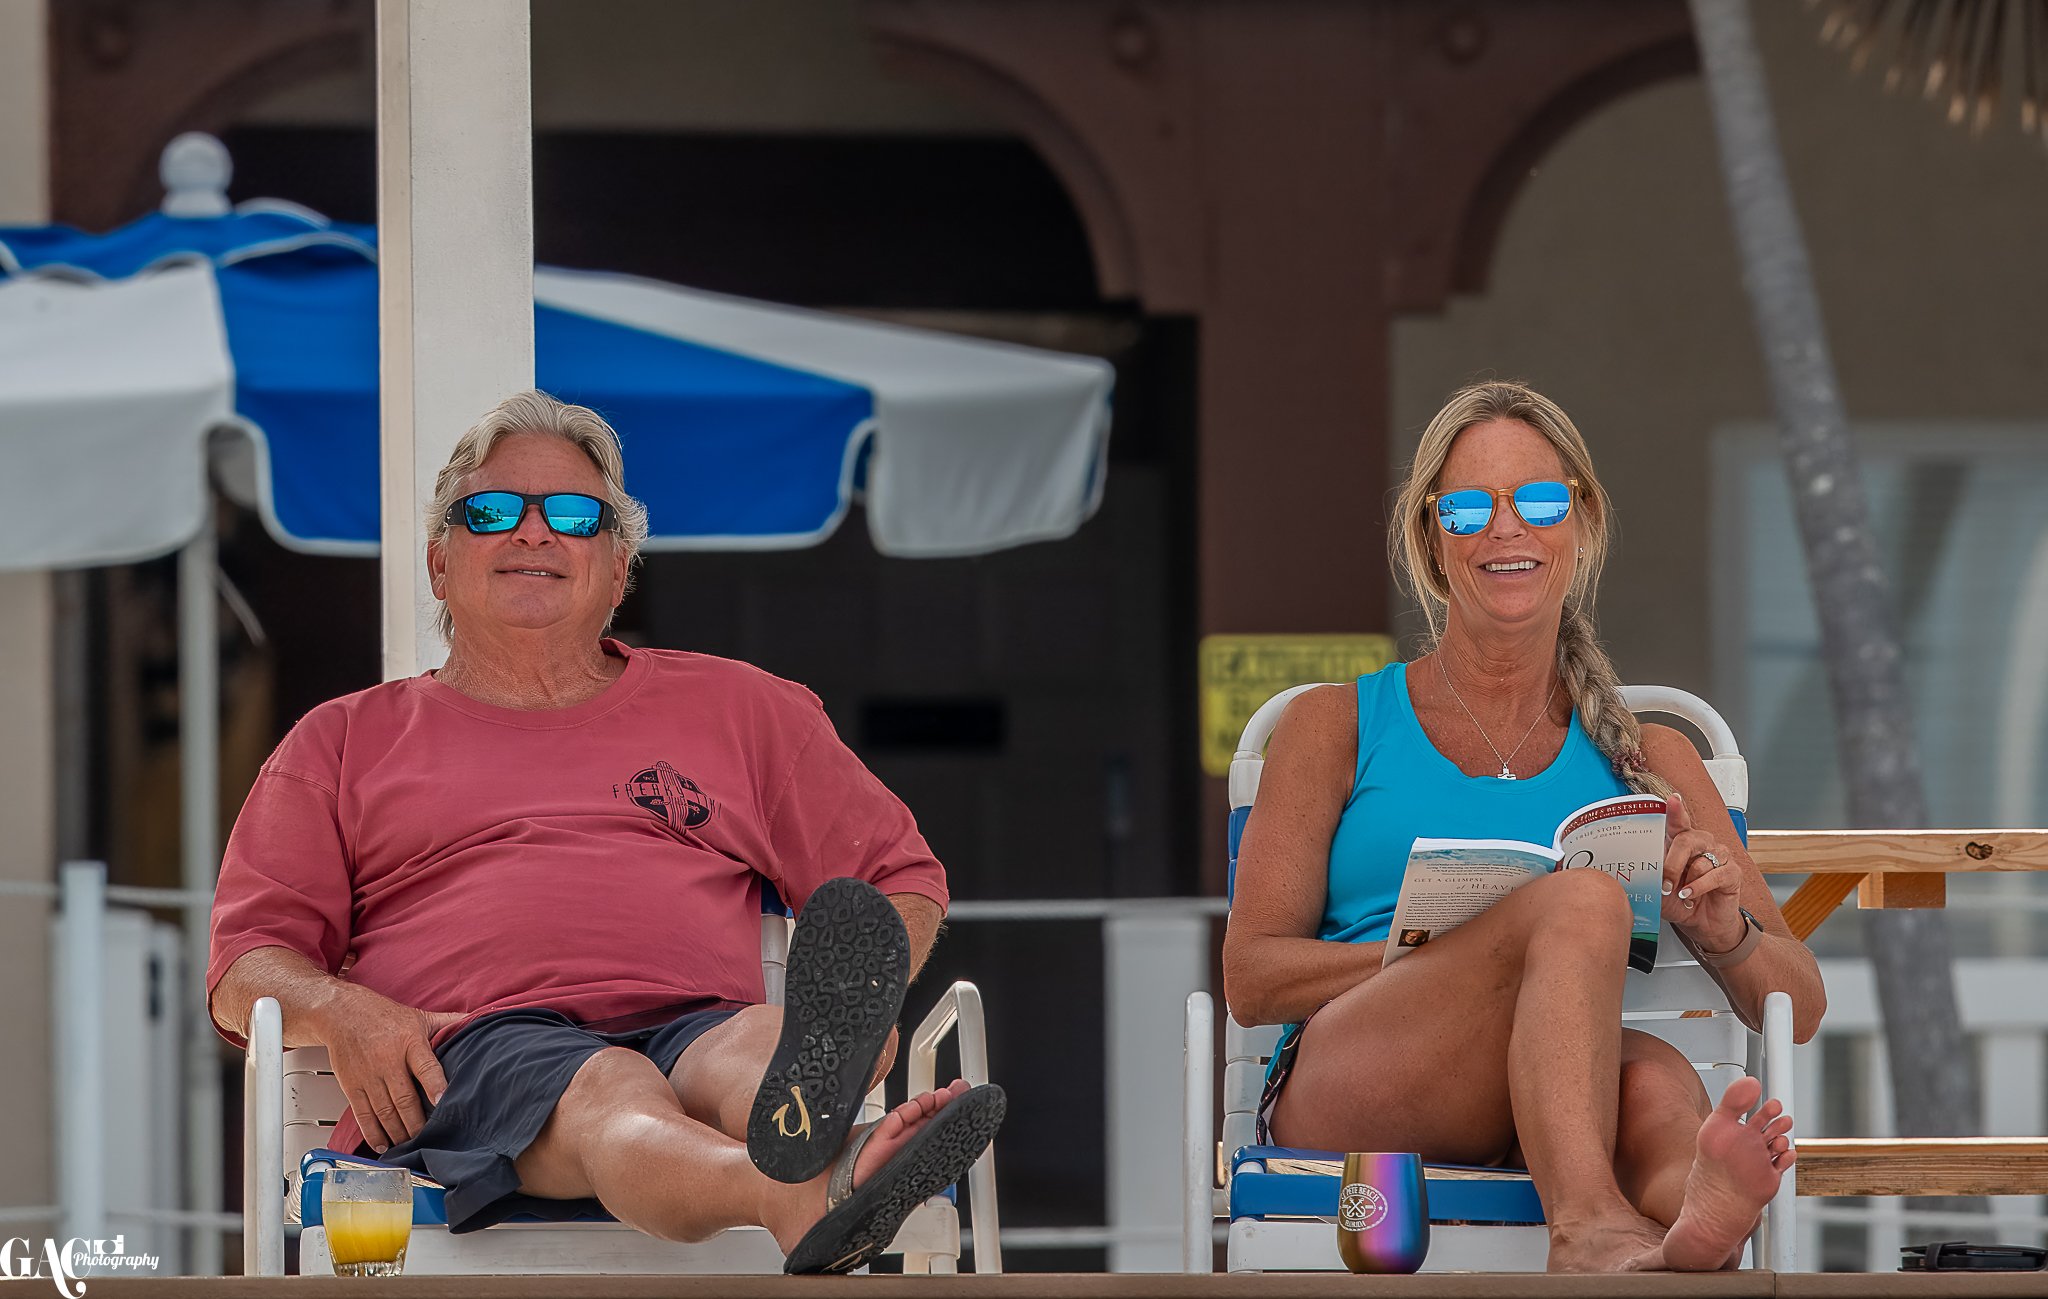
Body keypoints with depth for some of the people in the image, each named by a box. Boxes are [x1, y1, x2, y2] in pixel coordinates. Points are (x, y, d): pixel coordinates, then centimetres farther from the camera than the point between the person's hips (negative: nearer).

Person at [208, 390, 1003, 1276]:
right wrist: (339, 1010, -9)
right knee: (610, 1094, -39)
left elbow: (904, 877, 31)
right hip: (477, 1046, -2)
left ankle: (803, 1124, -77)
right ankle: (809, 1201, -74)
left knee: (753, 1047, -37)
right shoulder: (345, 740, 26)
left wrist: (866, 998, 6)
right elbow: (245, 966, 17)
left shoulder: (734, 707, 30)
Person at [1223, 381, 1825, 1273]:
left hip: (1552, 1126, 2)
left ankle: (1691, 1222, -74)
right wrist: (1472, 950, -10)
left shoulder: (1645, 757, 24)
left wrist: (1726, 935, -6)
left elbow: (1797, 1009, 20)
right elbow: (1252, 977, 7)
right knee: (1581, 897, -32)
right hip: (1340, 1093, -2)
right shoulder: (1336, 726, 19)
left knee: (1655, 1080, -36)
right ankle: (1590, 1231, -60)